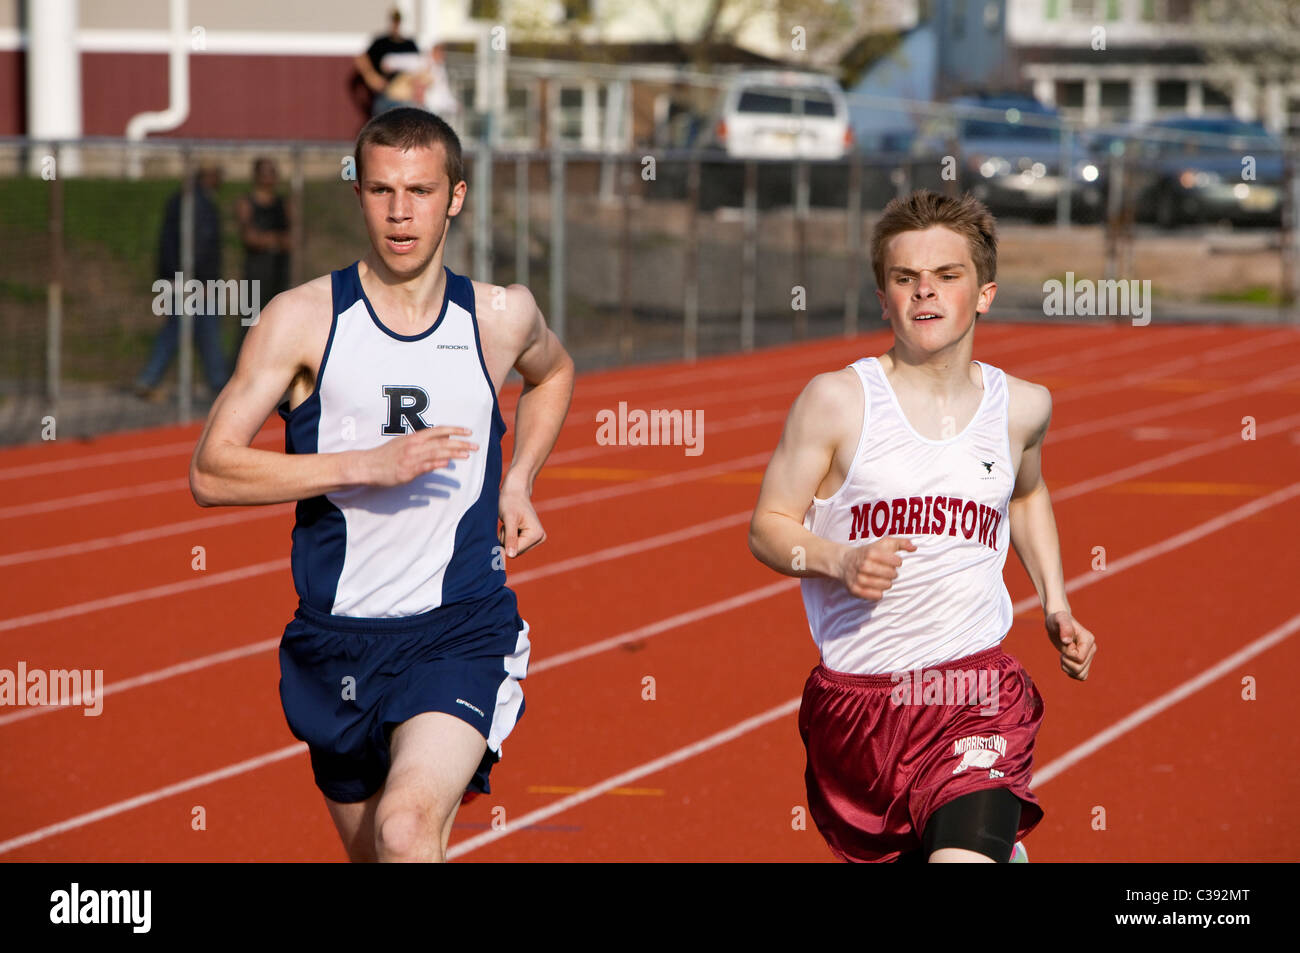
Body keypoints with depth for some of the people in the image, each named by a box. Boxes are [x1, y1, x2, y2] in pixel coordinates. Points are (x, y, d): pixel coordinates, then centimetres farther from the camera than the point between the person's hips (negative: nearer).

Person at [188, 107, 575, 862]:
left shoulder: (502, 317, 2)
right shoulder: (304, 319, -5)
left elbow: (554, 374, 28)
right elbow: (211, 471, -10)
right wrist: (367, 466, -19)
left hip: (462, 633, -1)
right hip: (336, 637, 1)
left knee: (407, 827, -26)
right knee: (370, 850, 15)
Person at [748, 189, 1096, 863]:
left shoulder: (1023, 406, 5)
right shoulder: (837, 400, -5)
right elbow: (767, 528, -1)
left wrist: (1055, 605, 18)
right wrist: (838, 561, -19)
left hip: (976, 696, 0)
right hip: (855, 700, 0)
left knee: (964, 853, -25)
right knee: (880, 855, 19)